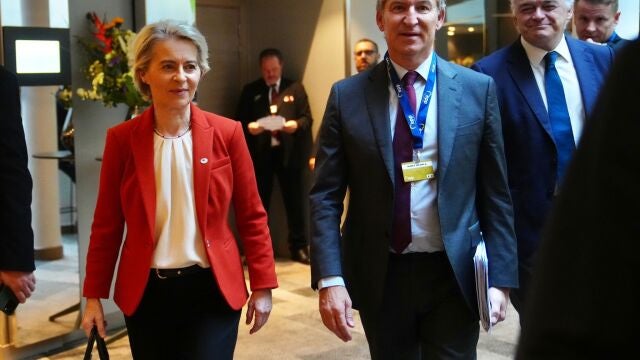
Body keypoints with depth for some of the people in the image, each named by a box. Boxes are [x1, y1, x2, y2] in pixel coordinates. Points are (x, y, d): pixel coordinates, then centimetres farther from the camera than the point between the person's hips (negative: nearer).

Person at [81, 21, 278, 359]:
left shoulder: (227, 133, -4)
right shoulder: (121, 139, -3)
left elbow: (251, 216, 0)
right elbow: (107, 223, 2)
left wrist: (262, 286, -1)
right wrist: (94, 295, 3)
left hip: (213, 289, -1)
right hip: (146, 292, 1)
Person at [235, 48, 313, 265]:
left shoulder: (295, 89, 9)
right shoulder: (250, 91, 10)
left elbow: (307, 118, 5)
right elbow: (239, 121, 7)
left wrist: (296, 124, -16)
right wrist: (248, 127, -14)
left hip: (289, 153, 0)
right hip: (260, 154, 1)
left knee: (295, 202, 4)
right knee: (258, 203, 6)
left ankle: (299, 247, 13)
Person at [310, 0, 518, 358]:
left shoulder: (478, 89, -1)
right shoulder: (347, 96, -1)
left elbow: (495, 194, 1)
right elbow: (325, 196, -3)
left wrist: (500, 277, -2)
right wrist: (329, 278, -11)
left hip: (454, 274, 0)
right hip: (379, 275, 1)